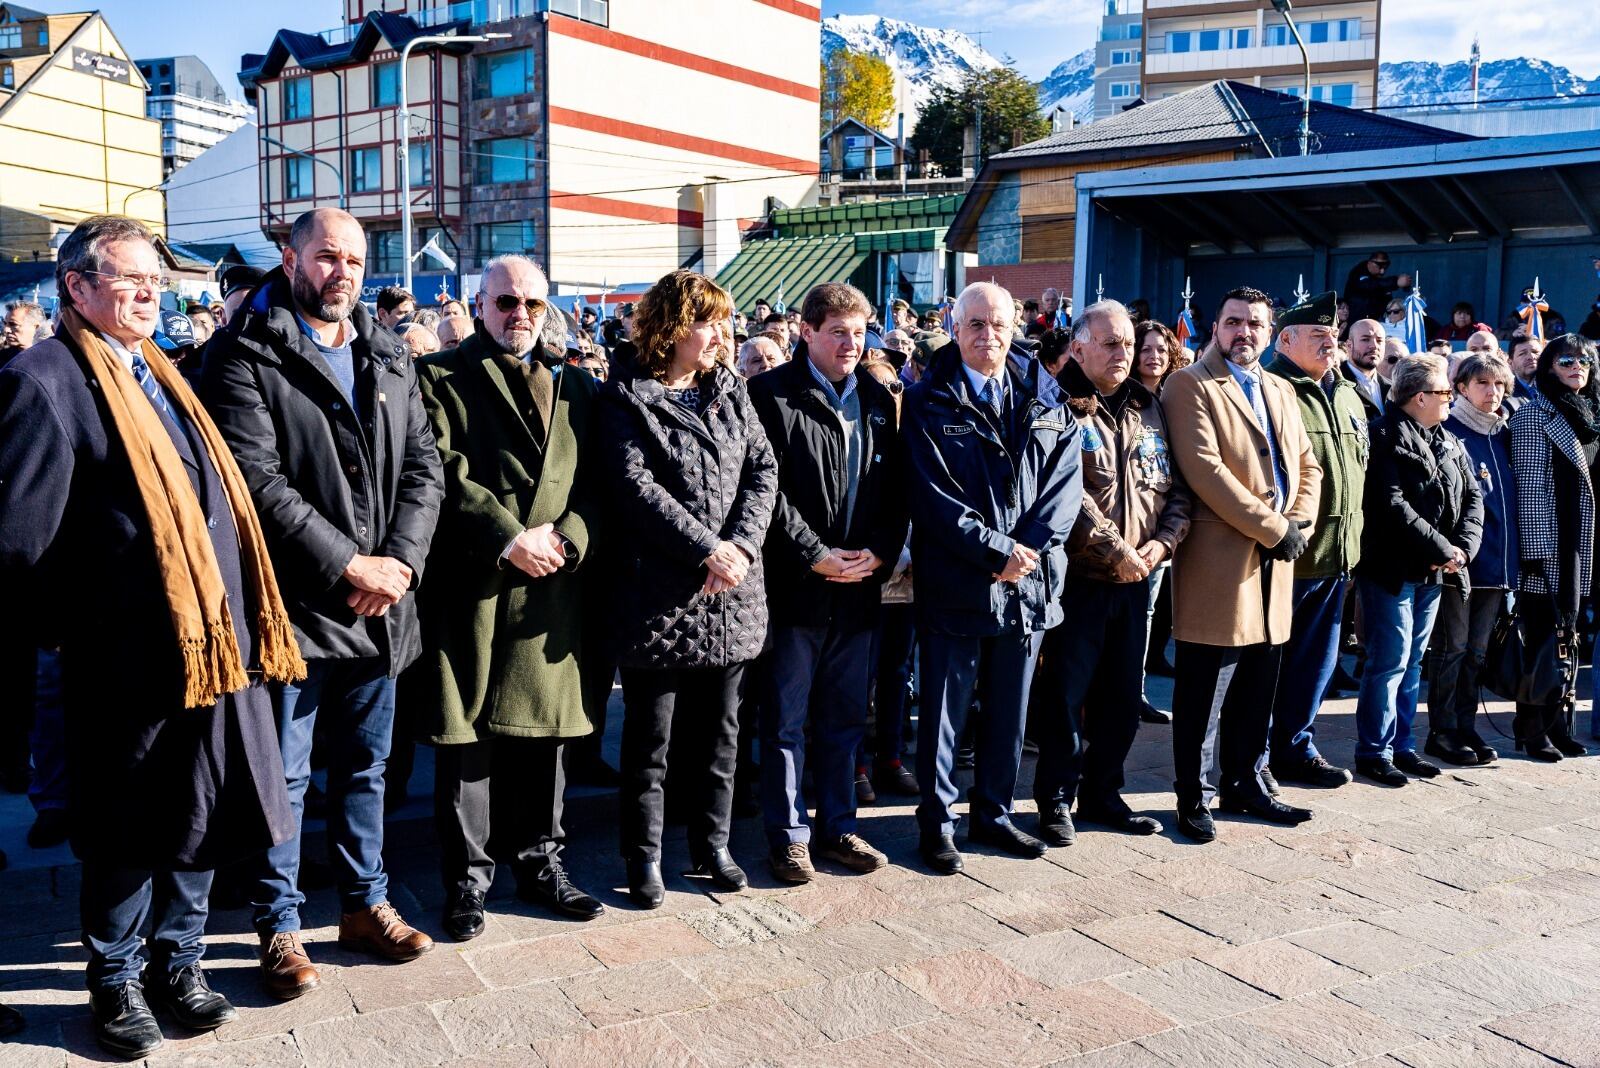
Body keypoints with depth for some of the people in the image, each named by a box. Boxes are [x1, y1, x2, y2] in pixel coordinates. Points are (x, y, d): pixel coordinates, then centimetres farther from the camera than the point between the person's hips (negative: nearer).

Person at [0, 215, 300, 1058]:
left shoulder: (160, 372, 13)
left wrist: (244, 617, 10)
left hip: (213, 639, 7)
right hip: (131, 657, -7)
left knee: (199, 819, 18)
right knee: (127, 834, 11)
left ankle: (177, 963, 36)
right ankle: (115, 983, 32)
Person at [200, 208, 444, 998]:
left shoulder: (389, 357, 11)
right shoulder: (245, 357, -7)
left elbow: (423, 464, 7)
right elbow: (257, 481, -16)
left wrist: (399, 561, -8)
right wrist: (347, 565, -17)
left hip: (380, 605, 6)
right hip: (293, 606, -5)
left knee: (365, 768, 17)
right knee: (283, 776, 6)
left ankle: (364, 904, 32)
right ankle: (279, 926, 23)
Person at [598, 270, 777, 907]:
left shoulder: (730, 391, 11)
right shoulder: (626, 399, -4)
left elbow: (763, 470, 3)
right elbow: (635, 487, -15)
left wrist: (742, 545, -13)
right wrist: (707, 549, -19)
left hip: (732, 592, 5)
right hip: (660, 596, -5)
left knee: (719, 729, 15)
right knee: (649, 736, 7)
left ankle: (712, 844, 30)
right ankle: (644, 856, 21)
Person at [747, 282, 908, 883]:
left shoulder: (877, 399, 12)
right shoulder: (772, 394, -5)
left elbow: (895, 488, 10)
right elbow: (769, 488, -12)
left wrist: (880, 552, -4)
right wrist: (815, 555, -14)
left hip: (859, 585, 5)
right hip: (795, 583, -5)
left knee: (844, 718, 14)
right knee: (786, 719, 4)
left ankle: (837, 826, 26)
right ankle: (789, 835, 16)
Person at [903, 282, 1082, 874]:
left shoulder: (1045, 404, 11)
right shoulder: (928, 403, -3)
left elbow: (1065, 484, 3)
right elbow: (933, 494, -11)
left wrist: (1030, 548, -12)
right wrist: (997, 551, -16)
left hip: (1028, 582, 4)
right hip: (955, 583, -4)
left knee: (1008, 710, 14)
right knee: (945, 709, 5)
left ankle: (994, 812, 29)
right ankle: (937, 821, 18)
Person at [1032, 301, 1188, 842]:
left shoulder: (1149, 408, 12)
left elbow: (1175, 487, 10)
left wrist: (1161, 543, -6)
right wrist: (1114, 550, -18)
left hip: (1136, 579, 6)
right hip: (1078, 575, -6)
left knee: (1123, 696, 13)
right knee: (1065, 694, 2)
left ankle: (1102, 793, 27)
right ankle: (1056, 799, 15)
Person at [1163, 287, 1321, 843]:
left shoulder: (1281, 390, 19)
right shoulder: (1190, 386, -5)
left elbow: (1307, 465, 17)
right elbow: (1204, 469, -16)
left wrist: (1298, 524, -2)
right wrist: (1272, 528, -15)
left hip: (1274, 563, 7)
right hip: (1219, 561, -7)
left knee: (1256, 691, 15)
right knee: (1206, 692, 0)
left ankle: (1246, 784, 28)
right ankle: (1195, 797, 11)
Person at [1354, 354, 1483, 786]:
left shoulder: (1447, 442, 14)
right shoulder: (1385, 437, -12)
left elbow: (1472, 497, 12)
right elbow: (1393, 505, -20)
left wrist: (1463, 546, -6)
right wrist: (1443, 549, -16)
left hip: (1433, 571, 8)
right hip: (1392, 568, -8)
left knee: (1413, 660, 13)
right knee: (1391, 660, -5)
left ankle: (1401, 745, 22)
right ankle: (1373, 751, 4)